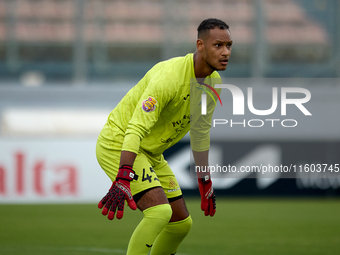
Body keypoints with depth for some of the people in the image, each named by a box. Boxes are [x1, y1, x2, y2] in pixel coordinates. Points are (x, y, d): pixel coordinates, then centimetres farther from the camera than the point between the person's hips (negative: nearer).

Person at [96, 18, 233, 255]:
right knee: (159, 210, -26)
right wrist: (122, 180, -45)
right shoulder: (169, 77, -29)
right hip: (118, 144, -9)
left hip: (150, 152, 9)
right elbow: (136, 129, -36)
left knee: (181, 222, 9)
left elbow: (201, 132, 15)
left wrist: (205, 181, 20)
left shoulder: (213, 82, 0)